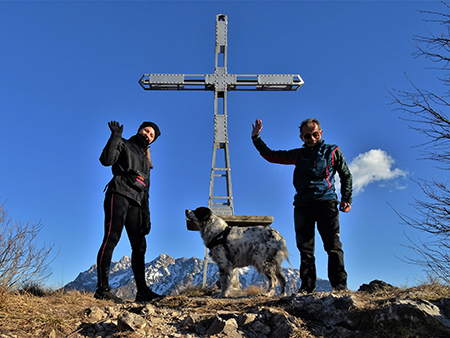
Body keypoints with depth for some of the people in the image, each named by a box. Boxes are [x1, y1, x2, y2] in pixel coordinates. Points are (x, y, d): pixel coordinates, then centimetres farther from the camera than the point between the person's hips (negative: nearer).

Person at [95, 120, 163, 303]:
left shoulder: (145, 159, 30)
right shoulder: (123, 145, 12)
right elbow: (106, 160, -11)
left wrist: (146, 216, 18)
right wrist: (115, 136, -11)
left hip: (135, 202, 7)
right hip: (119, 194, -7)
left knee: (139, 245, 3)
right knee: (111, 238, -15)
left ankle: (142, 291, 7)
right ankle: (102, 288, -16)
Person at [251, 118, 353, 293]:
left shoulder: (332, 151, 14)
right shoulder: (298, 155, 19)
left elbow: (346, 175, 18)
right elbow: (270, 156, 23)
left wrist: (346, 199, 6)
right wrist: (256, 138, 15)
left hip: (326, 203, -2)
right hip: (303, 205, 3)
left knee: (333, 245, -9)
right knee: (305, 248, 1)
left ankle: (340, 284, -4)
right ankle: (307, 286, 6)